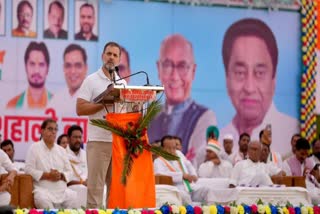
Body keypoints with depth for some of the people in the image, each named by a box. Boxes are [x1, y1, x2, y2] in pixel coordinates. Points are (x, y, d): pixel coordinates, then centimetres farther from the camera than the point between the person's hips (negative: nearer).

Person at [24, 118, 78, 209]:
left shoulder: (61, 150, 20)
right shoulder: (34, 148, 7)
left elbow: (69, 171, 17)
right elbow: (29, 170, -2)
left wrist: (61, 176, -6)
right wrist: (47, 175, -13)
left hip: (62, 190, 4)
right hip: (43, 189, -4)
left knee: (74, 197, -27)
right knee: (43, 200, -38)